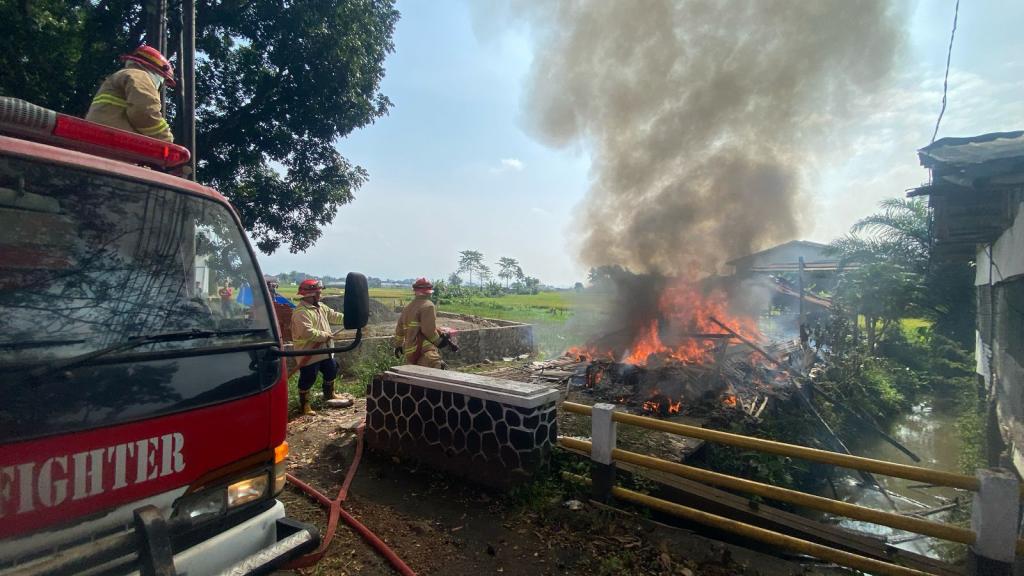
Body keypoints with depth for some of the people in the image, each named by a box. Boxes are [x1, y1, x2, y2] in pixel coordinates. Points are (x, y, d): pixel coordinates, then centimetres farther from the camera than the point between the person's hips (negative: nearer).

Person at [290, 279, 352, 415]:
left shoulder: (321, 307, 9)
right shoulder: (301, 312, -22)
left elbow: (333, 316, 11)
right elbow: (307, 332, -30)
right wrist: (325, 335, -21)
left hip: (324, 351, 10)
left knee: (331, 371, 22)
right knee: (308, 378, 1)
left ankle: (329, 395, 42)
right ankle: (304, 404, 19)